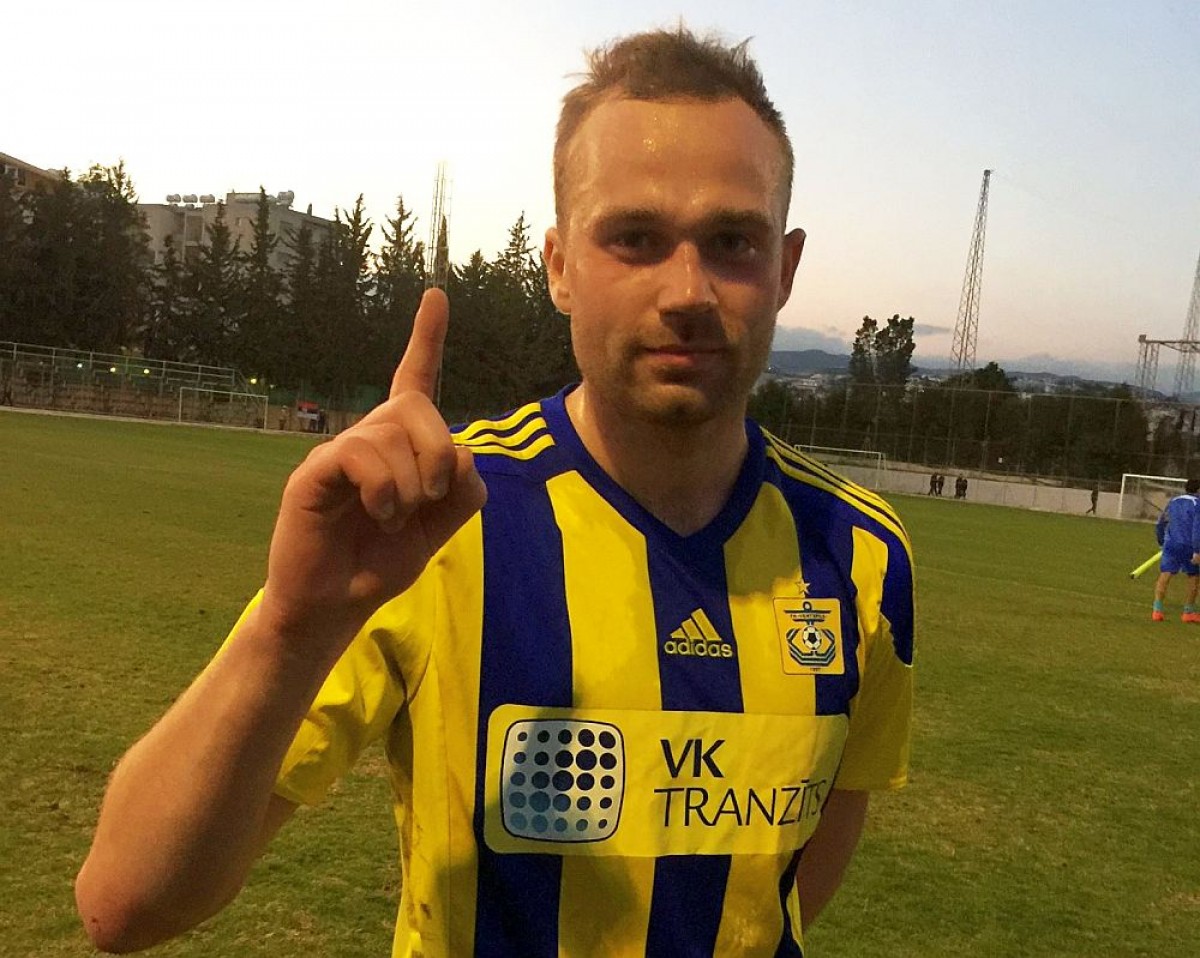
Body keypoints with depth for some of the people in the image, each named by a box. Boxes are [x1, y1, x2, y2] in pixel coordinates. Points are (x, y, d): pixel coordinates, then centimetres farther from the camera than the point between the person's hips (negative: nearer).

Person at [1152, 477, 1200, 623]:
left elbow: (1159, 526, 21)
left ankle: (1157, 610, -20)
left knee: (1164, 576, -5)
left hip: (1171, 544, 3)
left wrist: (1162, 544, 34)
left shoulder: (1172, 502, 14)